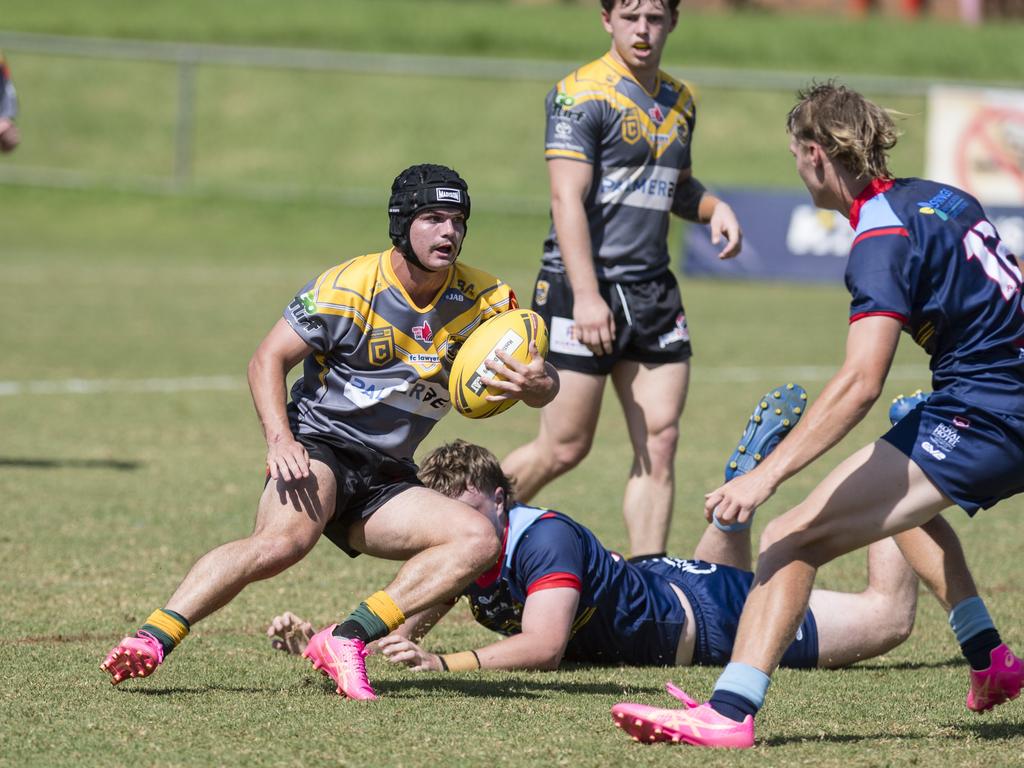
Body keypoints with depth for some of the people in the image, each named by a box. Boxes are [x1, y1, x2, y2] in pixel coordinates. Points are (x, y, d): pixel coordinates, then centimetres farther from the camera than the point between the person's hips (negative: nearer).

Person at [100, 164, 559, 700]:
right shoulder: (348, 288, -11)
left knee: (479, 540, -18)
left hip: (386, 479, 5)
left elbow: (545, 383, 4)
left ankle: (348, 639, -24)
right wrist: (279, 439, -23)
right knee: (286, 540, -36)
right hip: (319, 450, -5)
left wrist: (536, 384, -22)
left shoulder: (482, 299, 1)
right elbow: (267, 359, -6)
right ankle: (152, 639, -39)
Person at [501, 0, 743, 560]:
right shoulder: (581, 94, -9)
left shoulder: (679, 101, 14)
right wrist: (585, 296, -24)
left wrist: (714, 207, 5)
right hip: (582, 289, -7)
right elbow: (567, 199, -16)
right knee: (564, 448, -3)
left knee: (659, 443, 0)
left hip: (652, 293, 7)